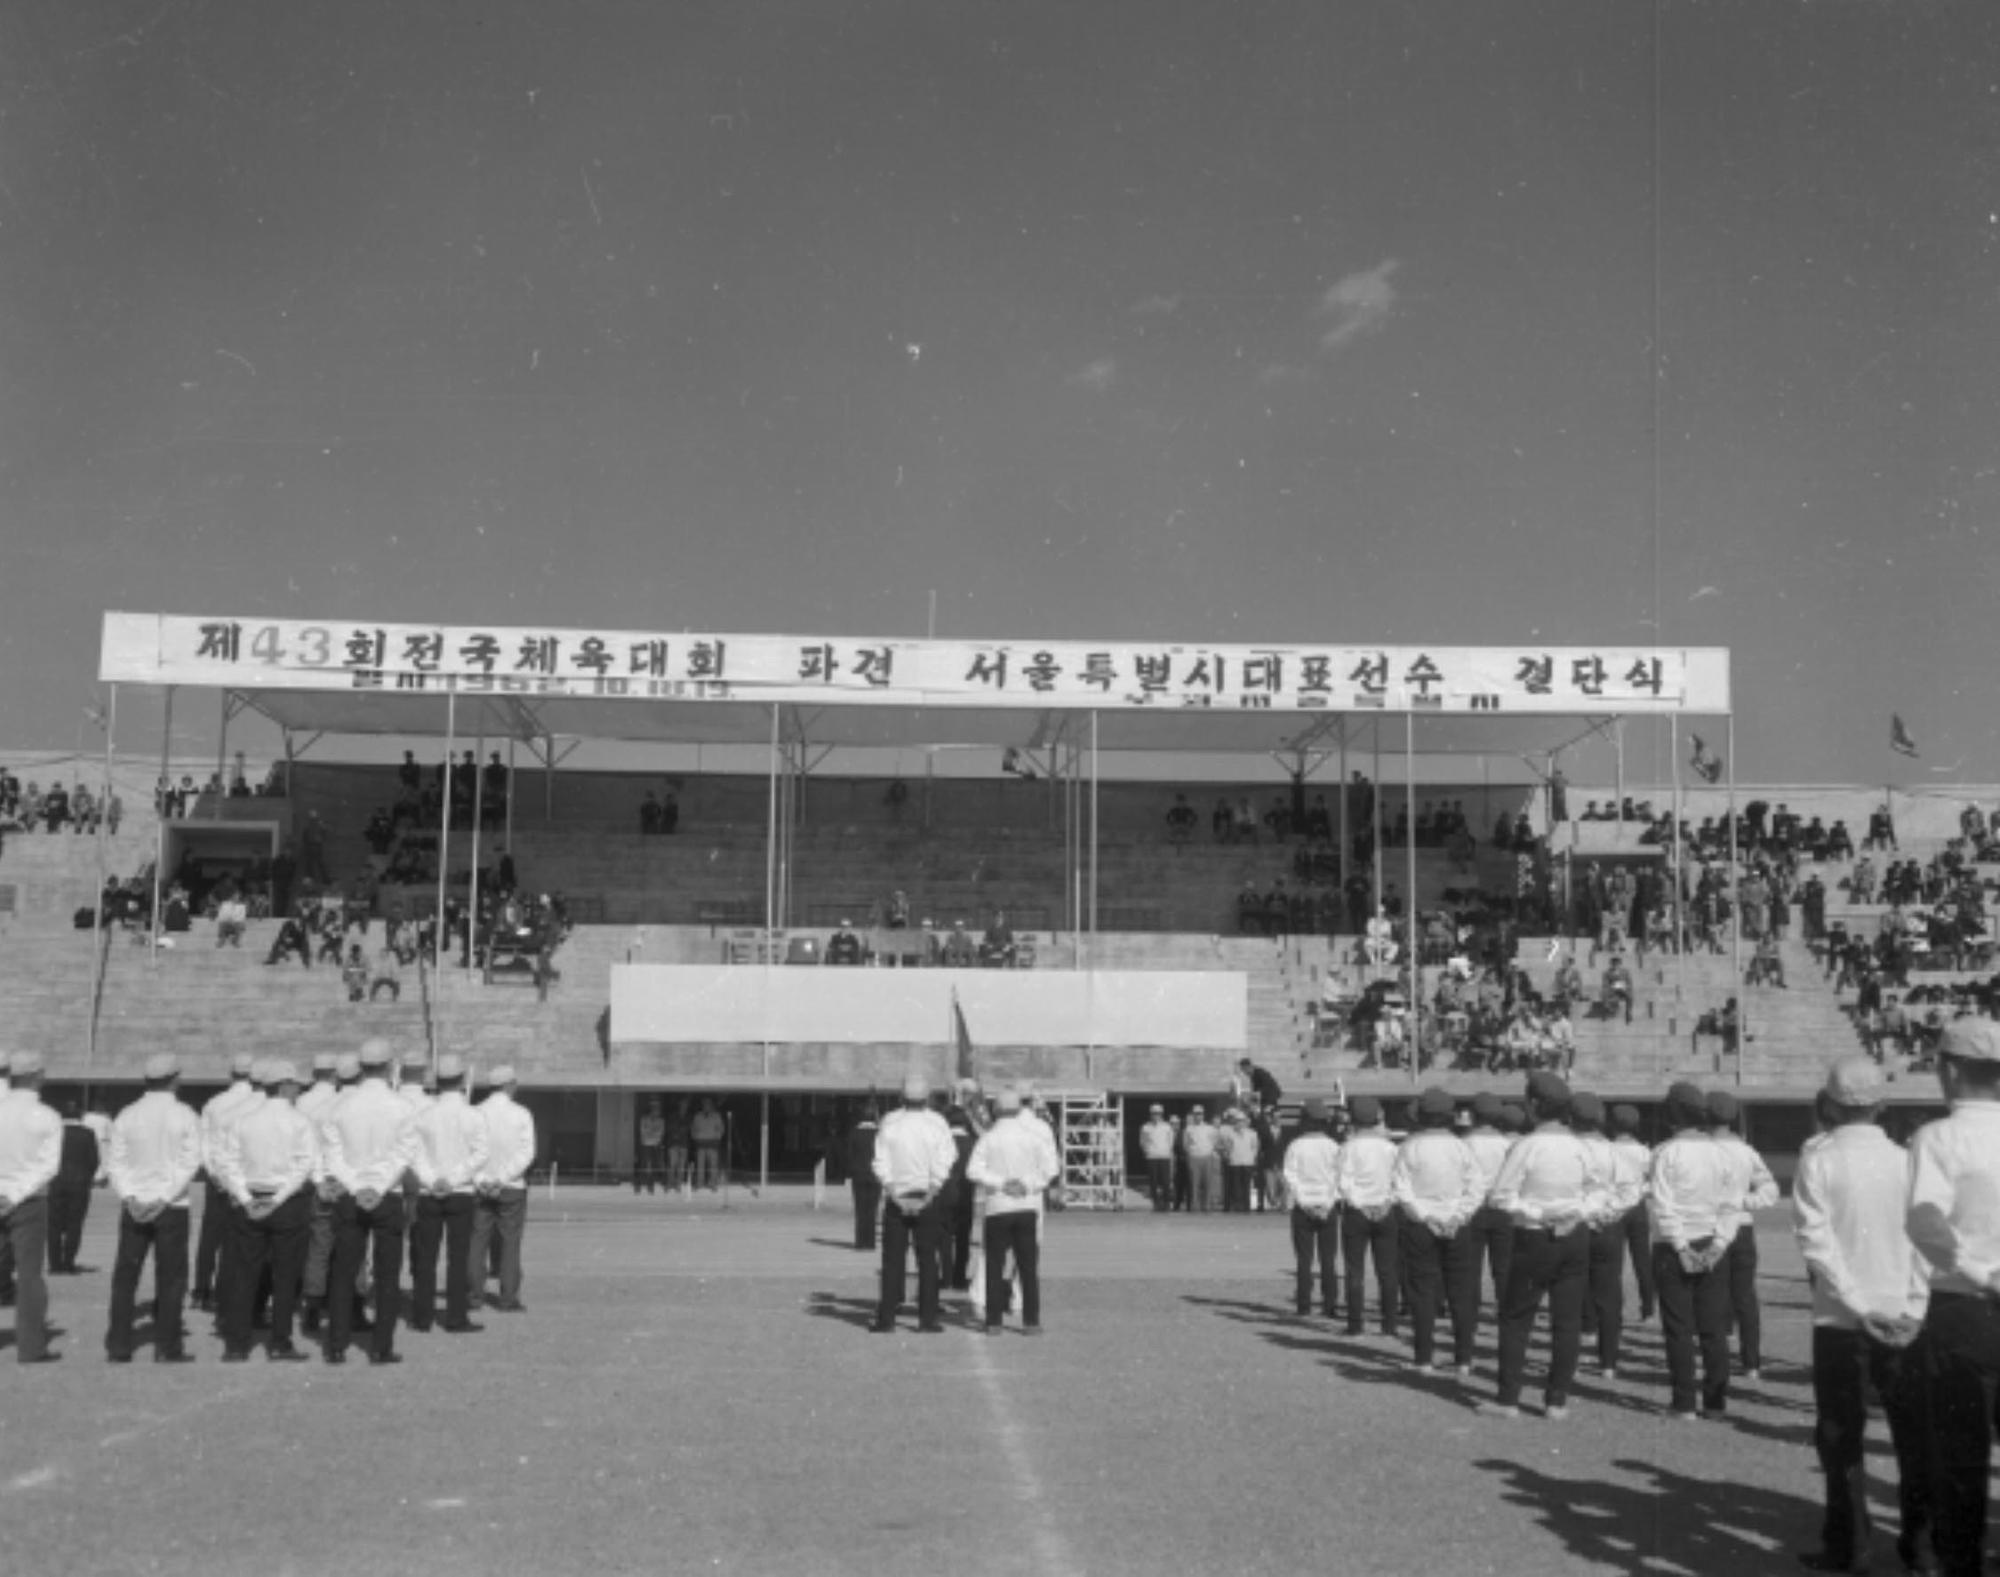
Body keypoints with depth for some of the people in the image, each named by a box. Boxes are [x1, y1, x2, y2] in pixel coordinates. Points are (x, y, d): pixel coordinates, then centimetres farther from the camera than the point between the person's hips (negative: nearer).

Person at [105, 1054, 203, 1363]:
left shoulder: (127, 1115, 3)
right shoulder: (184, 1115, -5)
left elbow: (117, 1161, 0)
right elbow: (190, 1162, -10)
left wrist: (129, 1196, -6)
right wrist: (164, 1198, -11)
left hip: (134, 1207, 3)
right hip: (172, 1208, -3)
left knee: (125, 1276, 9)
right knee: (170, 1277, 4)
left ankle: (118, 1346, 10)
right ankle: (167, 1347, 3)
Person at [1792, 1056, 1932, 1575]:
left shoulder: (1818, 1159, -8)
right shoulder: (1905, 1159, -2)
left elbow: (1816, 1240, -14)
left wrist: (1858, 1301, -11)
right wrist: (1913, 1305, -7)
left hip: (1840, 1318, -2)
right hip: (1904, 1319, 2)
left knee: (1842, 1436, 8)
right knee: (1915, 1436, 13)